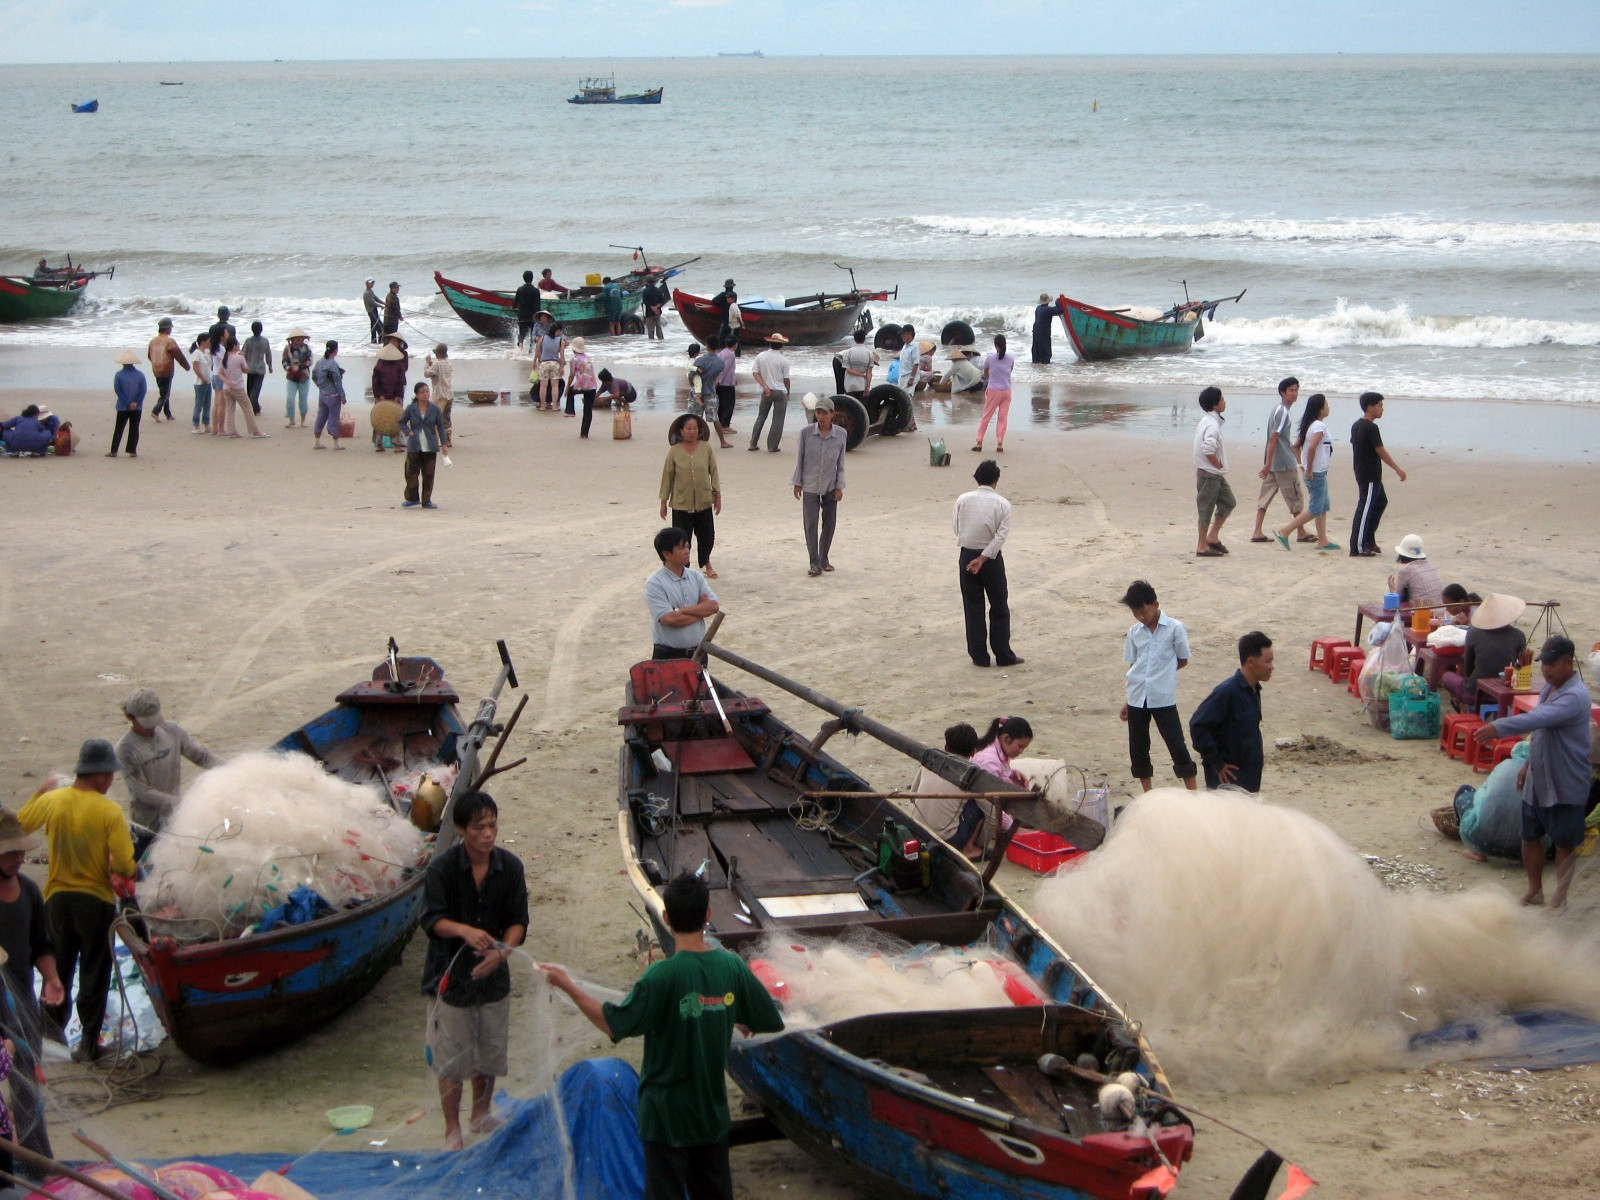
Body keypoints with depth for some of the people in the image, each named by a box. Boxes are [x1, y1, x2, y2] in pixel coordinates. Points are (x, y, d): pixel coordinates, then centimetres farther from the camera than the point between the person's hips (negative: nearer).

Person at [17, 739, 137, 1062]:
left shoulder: (51, 801, -7)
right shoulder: (109, 811, -18)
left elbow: (20, 824, 11)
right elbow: (124, 865, -21)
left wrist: (39, 793, 22)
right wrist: (133, 870, 2)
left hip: (57, 899, 4)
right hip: (96, 900, -4)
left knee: (57, 969, 20)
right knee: (94, 975, 8)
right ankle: (88, 1044, 12)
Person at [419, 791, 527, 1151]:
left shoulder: (510, 866, -4)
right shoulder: (442, 867, -14)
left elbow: (518, 921, -2)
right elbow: (431, 919, -16)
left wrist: (502, 951, -21)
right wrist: (464, 931, -35)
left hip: (493, 974, 3)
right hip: (451, 973, -3)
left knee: (491, 1052, 15)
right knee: (452, 1057, 3)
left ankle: (480, 1115, 37)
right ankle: (452, 1129, 18)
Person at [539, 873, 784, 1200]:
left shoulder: (664, 975, -21)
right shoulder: (732, 967, -6)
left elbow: (613, 1025, -21)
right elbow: (770, 1023, 3)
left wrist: (568, 986, -12)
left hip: (666, 1116, -5)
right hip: (713, 1111, 5)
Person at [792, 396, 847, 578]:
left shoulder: (841, 435, -7)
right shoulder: (806, 433, -11)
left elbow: (841, 463, 1)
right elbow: (799, 458, -1)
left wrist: (839, 486, 0)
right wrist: (797, 483, 1)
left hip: (831, 487, 2)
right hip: (810, 486, -2)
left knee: (829, 523, 9)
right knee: (810, 524, -3)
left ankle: (824, 559, 25)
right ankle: (815, 563, 3)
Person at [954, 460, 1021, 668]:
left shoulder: (963, 500, -4)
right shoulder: (1002, 504, -8)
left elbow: (957, 529, 1)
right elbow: (1002, 535, -15)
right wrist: (983, 558, -16)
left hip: (966, 556, 1)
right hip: (992, 558, -1)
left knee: (973, 608, 9)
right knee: (1000, 608, 10)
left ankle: (979, 656, 10)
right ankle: (1003, 655, 12)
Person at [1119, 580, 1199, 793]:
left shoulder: (1174, 628, -6)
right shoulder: (1134, 632, 7)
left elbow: (1183, 661, 3)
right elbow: (1133, 666, 12)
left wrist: (1162, 672, 1)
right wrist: (1128, 701, 11)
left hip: (1163, 698, -4)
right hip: (1137, 699, 4)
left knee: (1176, 744, -4)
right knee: (1138, 747, 9)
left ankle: (1193, 794, 2)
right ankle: (1147, 794, 22)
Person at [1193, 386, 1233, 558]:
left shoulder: (1206, 421, 12)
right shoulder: (1212, 425, -20)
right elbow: (1208, 450, -31)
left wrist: (1219, 466, 13)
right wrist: (1219, 465, -16)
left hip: (1215, 474, 10)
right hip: (1209, 474, -10)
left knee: (1228, 502, 16)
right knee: (1206, 508, -2)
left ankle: (1212, 537, 20)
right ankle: (1202, 547, 5)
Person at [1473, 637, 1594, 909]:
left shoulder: (1575, 696, -25)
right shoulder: (1549, 689, 6)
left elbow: (1538, 719, -41)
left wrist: (1498, 727, -49)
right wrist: (1529, 763, 20)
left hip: (1565, 786, -9)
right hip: (1537, 781, 9)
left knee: (1564, 843, 6)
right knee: (1530, 836, 16)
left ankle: (1559, 899, 20)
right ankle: (1535, 891, 33)